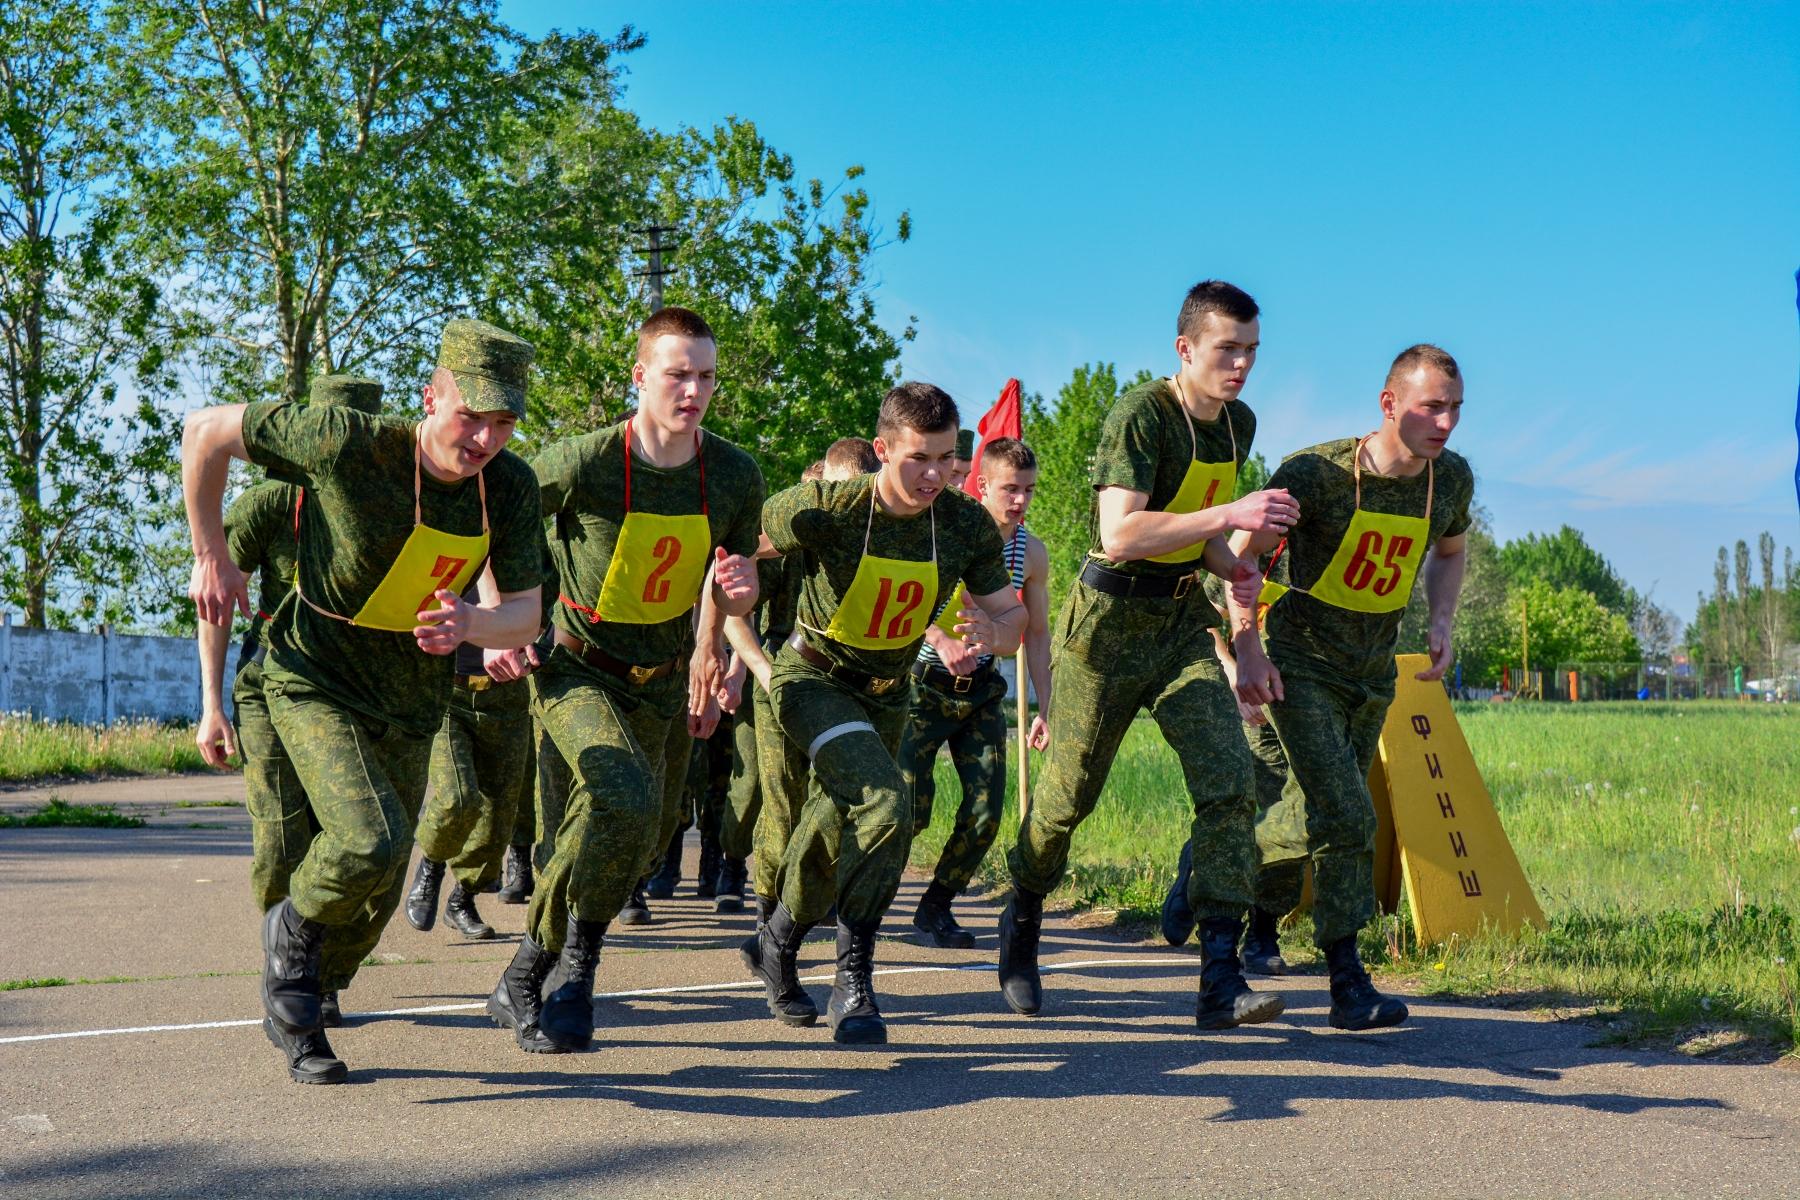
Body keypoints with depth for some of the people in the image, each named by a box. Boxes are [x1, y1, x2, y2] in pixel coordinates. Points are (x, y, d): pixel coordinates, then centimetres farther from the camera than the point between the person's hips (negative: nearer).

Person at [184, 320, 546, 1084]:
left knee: (378, 896, 14)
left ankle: (295, 1014, 41)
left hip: (410, 702, 5)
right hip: (316, 682, -5)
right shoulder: (348, 444, -26)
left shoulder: (510, 487, -13)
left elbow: (524, 614, -9)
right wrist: (211, 557, -8)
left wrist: (471, 624, -32)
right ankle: (294, 930, 5)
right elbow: (205, 431, -13)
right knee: (370, 843, -28)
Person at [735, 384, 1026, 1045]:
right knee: (885, 803, -28)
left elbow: (1012, 617, -7)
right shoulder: (825, 507, -24)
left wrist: (991, 633, -30)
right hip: (813, 676, -5)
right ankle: (852, 980, -13)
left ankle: (776, 943, 46)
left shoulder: (969, 525, -14)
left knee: (835, 830, 18)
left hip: (885, 693, 5)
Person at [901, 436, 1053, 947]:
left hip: (982, 688, 5)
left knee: (985, 811, -4)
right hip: (926, 682, -4)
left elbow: (1036, 635, 10)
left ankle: (935, 908, 15)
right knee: (910, 810, -11)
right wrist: (943, 643, -40)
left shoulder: (1032, 554, 2)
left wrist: (1045, 709, 5)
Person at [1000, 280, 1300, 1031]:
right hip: (1111, 621, -6)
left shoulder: (1239, 424, 7)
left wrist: (1237, 570, 5)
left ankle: (1220, 980, -12)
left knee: (1229, 782, -11)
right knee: (1069, 791, 6)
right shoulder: (1140, 414, -18)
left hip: (1184, 618, 6)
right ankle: (1022, 920, 35)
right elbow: (1120, 534, -30)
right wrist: (1229, 514, -32)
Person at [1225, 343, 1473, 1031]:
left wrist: (1442, 621, 1)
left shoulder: (1452, 479, -5)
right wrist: (1248, 649, -18)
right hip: (1302, 665, -6)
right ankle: (1349, 984, -9)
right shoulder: (1316, 474, -22)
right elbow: (1239, 555, -11)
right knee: (1348, 818, -16)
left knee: (1332, 816, 11)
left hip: (1375, 671, 6)